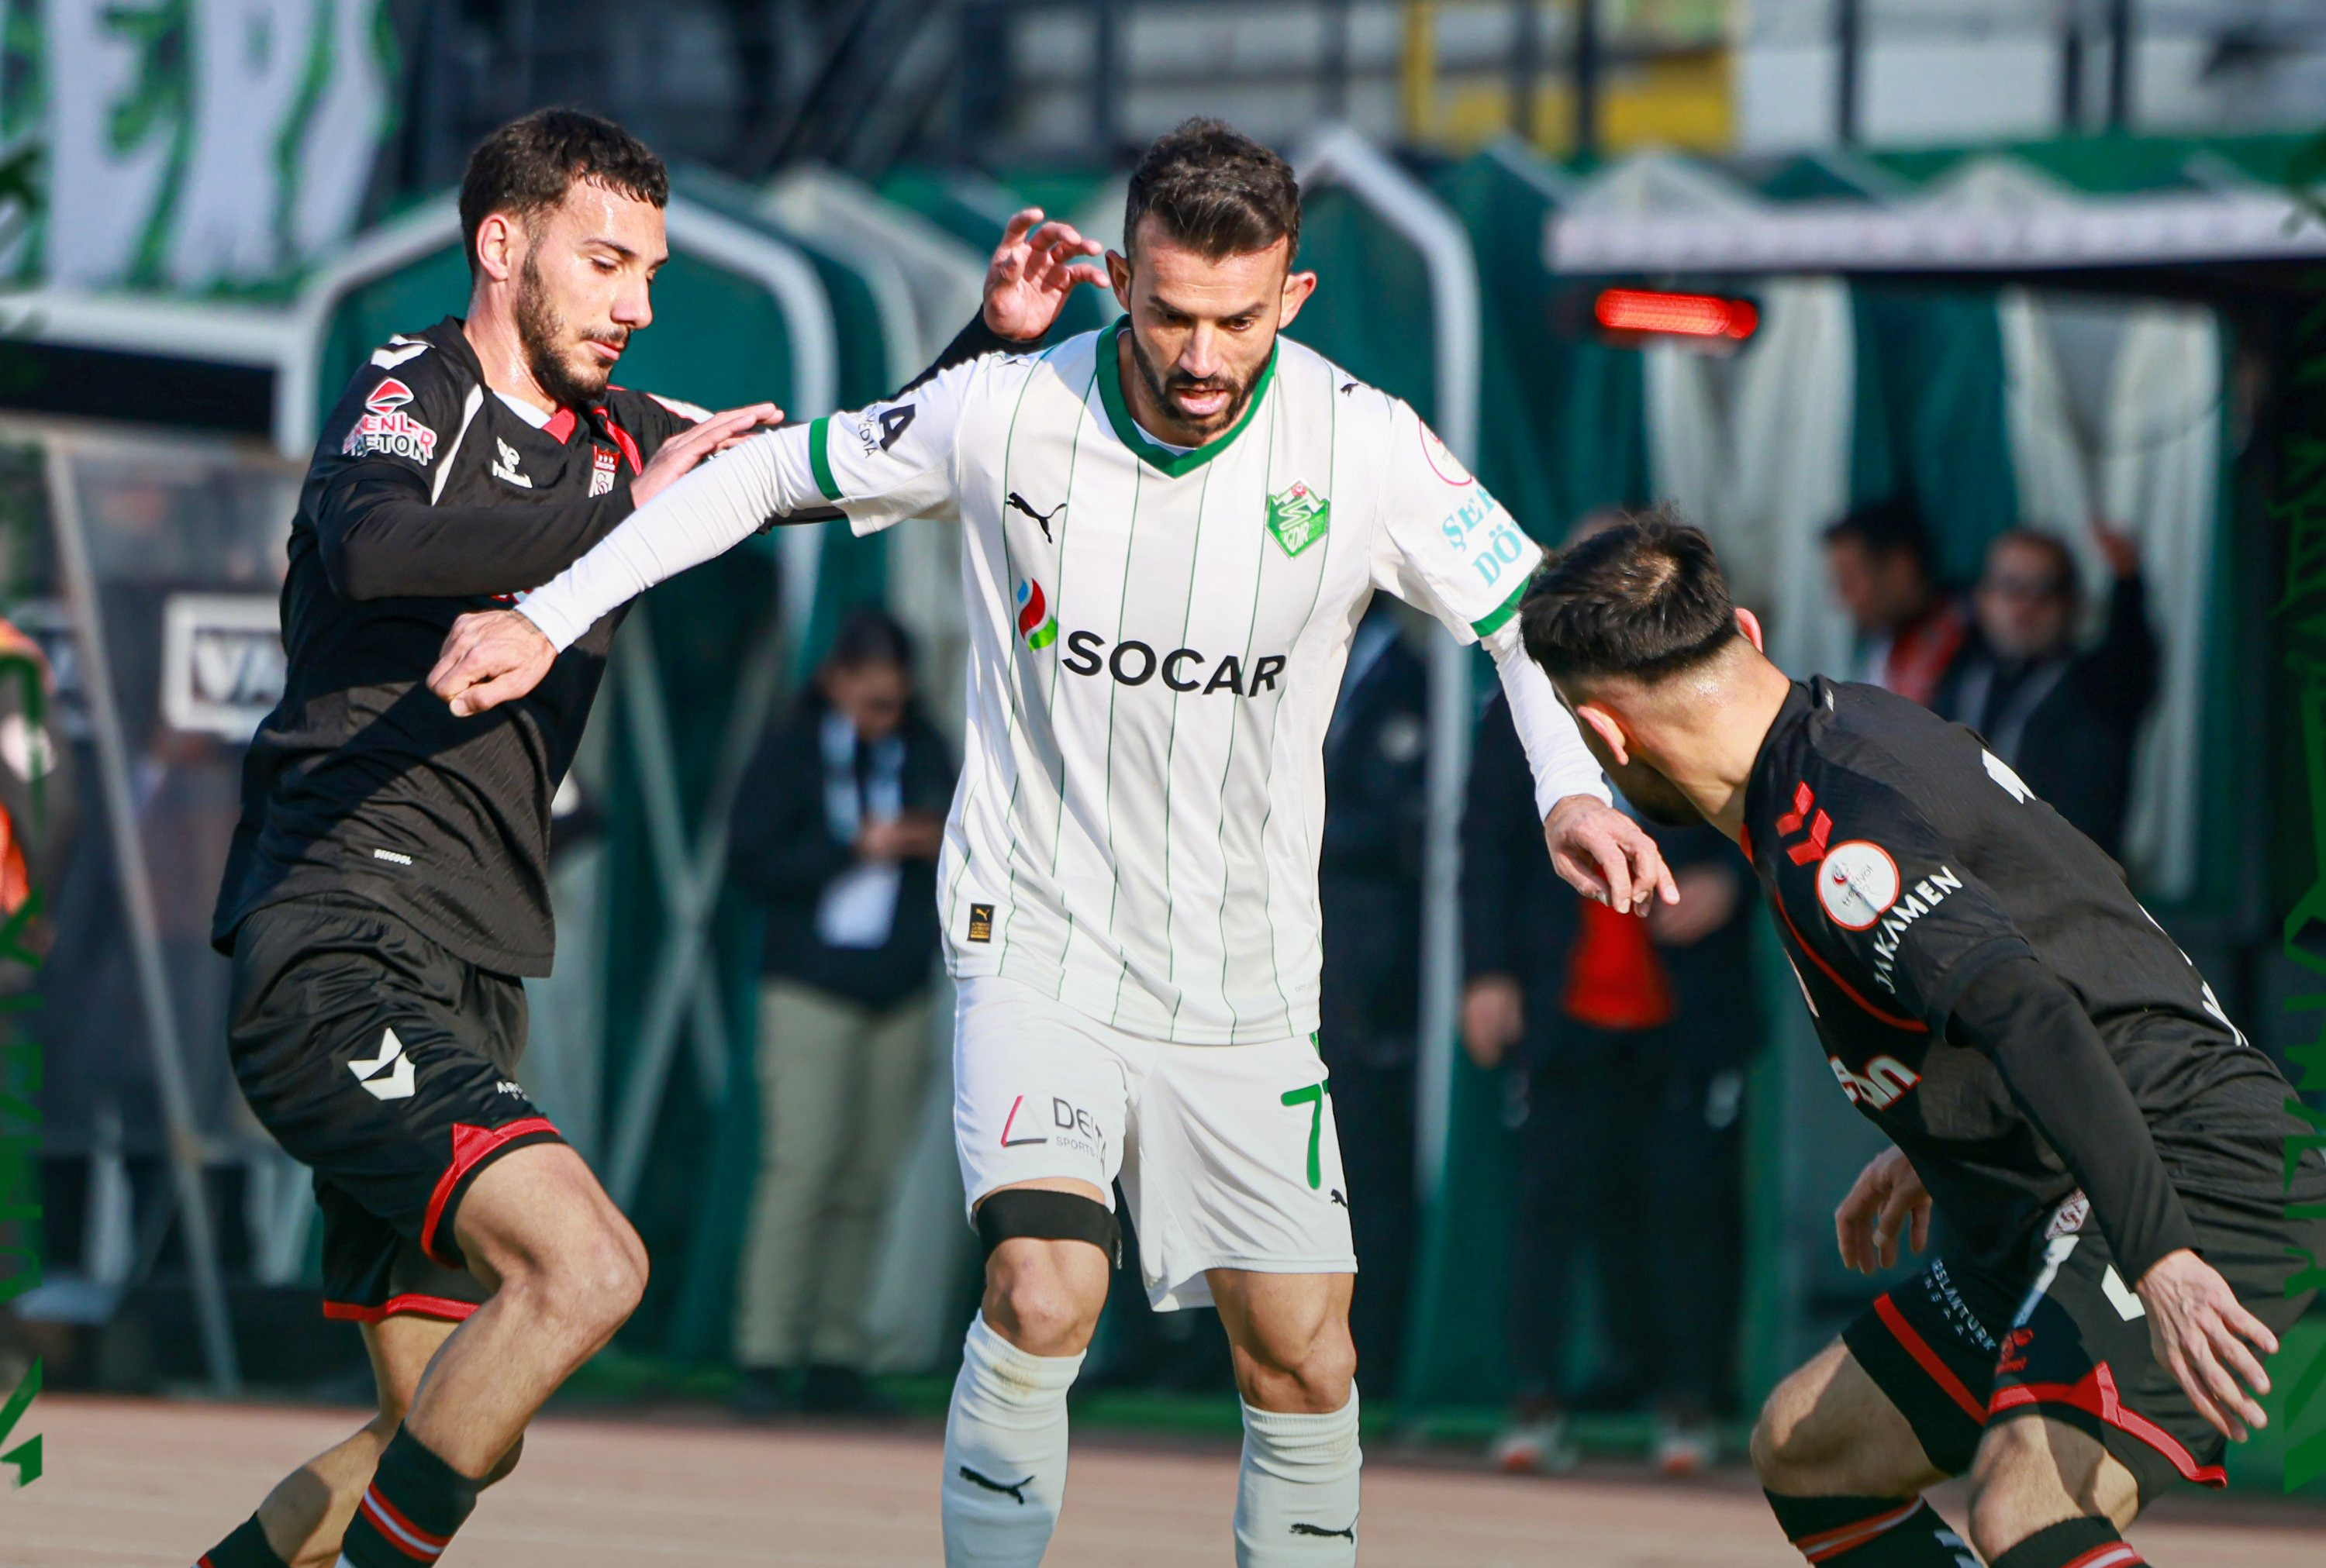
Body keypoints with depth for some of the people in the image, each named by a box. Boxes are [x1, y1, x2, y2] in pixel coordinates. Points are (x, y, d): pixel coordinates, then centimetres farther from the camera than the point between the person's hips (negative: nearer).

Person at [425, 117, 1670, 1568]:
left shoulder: (1360, 444, -10)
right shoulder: (1008, 415, -12)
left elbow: (1531, 614, 3)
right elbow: (769, 474, 3)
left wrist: (1574, 788, -15)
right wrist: (548, 617, -1)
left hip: (1247, 980, 2)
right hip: (1040, 943, -2)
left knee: (1304, 1354, 2)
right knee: (1045, 1286, -23)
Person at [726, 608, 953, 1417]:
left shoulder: (925, 751, 11)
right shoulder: (790, 752, 1)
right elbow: (752, 860, -7)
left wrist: (936, 846, -7)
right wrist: (855, 848, -14)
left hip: (900, 993, 4)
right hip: (811, 991, -4)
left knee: (868, 1178, 0)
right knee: (801, 1164, -13)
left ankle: (835, 1357, 3)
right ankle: (764, 1356, -12)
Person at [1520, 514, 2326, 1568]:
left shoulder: (1827, 842, -20)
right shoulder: (1853, 726, 12)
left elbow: (2030, 1015, -33)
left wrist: (2160, 1255, -41)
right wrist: (1934, 1146, 40)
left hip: (2195, 1191, -11)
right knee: (1805, 1449, 20)